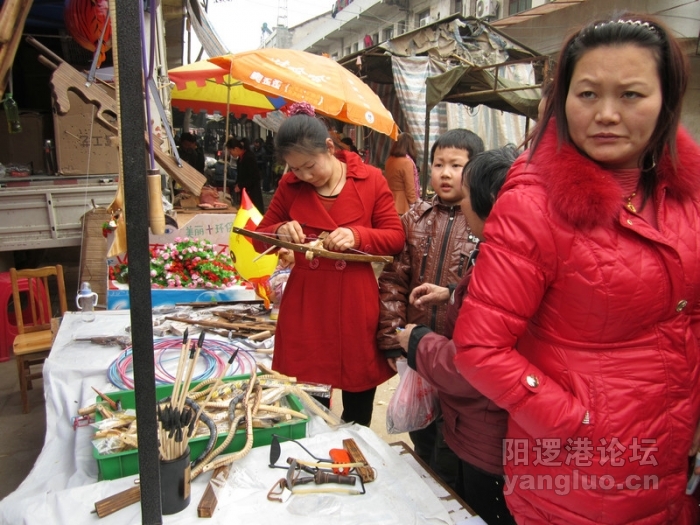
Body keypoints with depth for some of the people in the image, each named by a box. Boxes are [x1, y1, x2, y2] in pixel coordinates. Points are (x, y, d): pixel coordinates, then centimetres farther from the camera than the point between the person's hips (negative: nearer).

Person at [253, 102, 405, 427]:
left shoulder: (370, 180, -3)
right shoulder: (289, 186, 2)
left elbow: (396, 238, -1)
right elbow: (260, 238, 10)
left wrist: (357, 236, -20)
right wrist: (280, 232, -13)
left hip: (356, 306, -1)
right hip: (304, 307, 1)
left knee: (358, 408, 15)